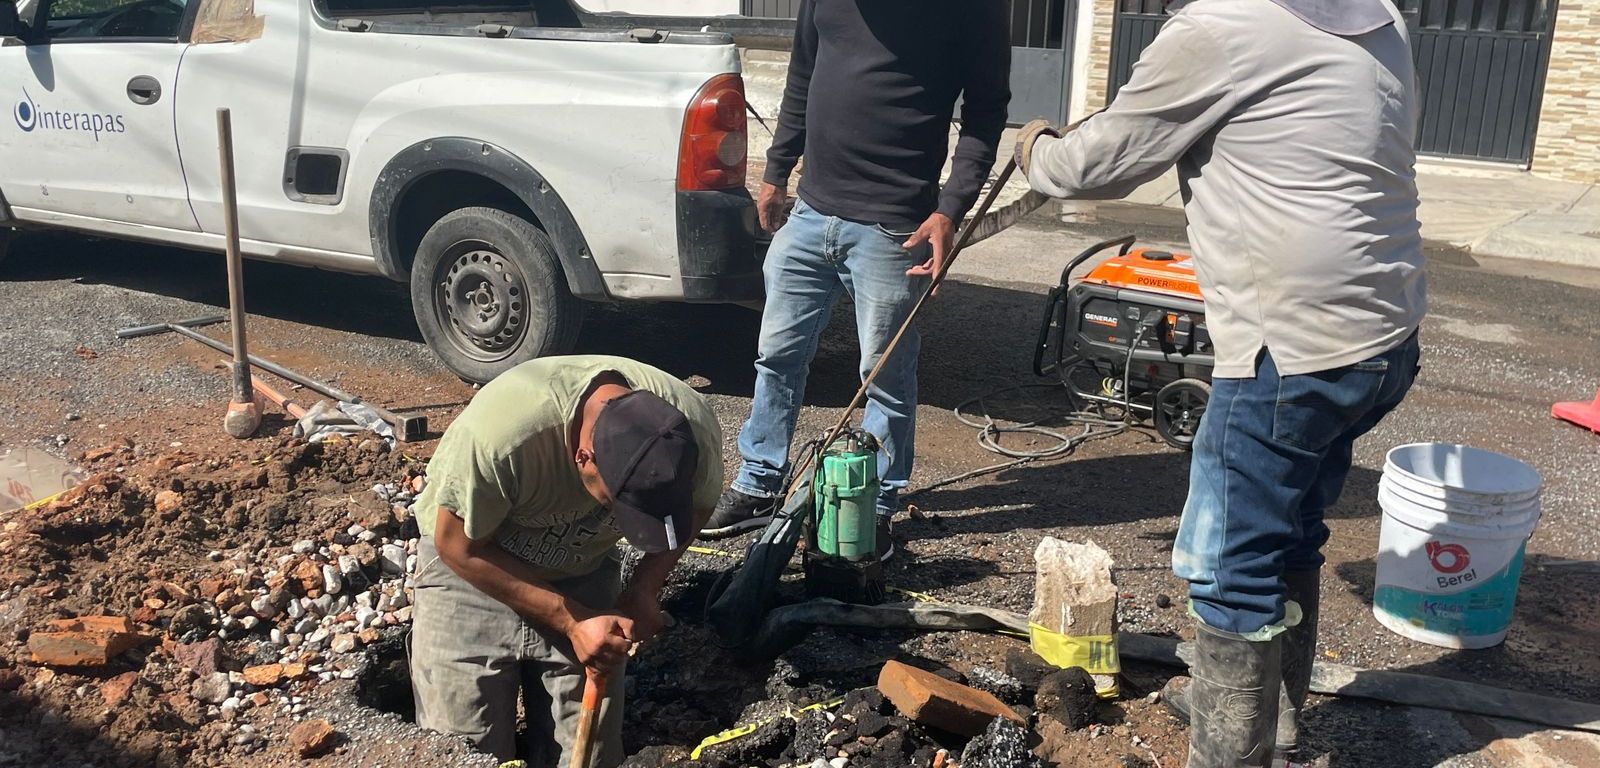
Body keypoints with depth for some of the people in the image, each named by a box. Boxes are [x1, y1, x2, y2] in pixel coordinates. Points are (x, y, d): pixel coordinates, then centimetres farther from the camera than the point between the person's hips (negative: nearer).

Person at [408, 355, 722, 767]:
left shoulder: (695, 428, -26)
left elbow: (697, 506, -2)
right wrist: (571, 622, -23)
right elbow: (459, 547, -20)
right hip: (470, 570, -2)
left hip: (582, 572, 3)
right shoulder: (501, 429, -38)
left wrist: (644, 589, -16)